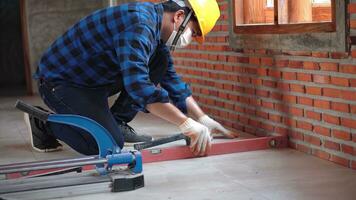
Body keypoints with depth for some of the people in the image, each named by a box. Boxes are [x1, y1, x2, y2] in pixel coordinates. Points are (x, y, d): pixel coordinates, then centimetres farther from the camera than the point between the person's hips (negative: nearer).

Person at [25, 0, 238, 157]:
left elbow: (171, 80, 13)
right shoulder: (139, 23, -27)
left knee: (160, 63, 1)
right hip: (60, 80, -9)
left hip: (93, 78, 9)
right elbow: (138, 85, -38)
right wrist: (187, 124, -35)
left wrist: (203, 118, 6)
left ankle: (117, 123, 7)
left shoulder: (155, 29, 5)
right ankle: (44, 124, -1)